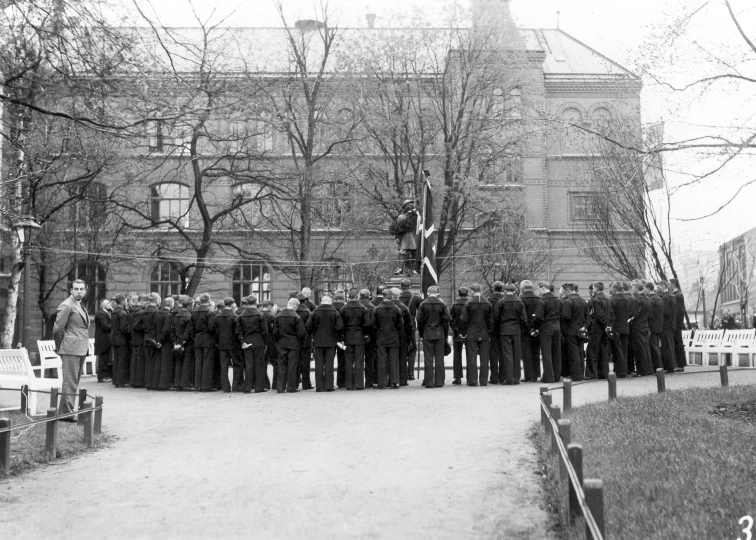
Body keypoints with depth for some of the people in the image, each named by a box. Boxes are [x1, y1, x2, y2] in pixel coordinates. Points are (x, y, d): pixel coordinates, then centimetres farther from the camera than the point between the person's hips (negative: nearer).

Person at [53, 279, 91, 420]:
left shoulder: (80, 306, 18)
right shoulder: (67, 306, -10)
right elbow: (57, 329, -12)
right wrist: (60, 347, -4)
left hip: (81, 350, 9)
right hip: (71, 350, -9)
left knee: (74, 382, 13)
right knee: (70, 382, -8)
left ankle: (65, 412, 19)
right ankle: (66, 414, -5)